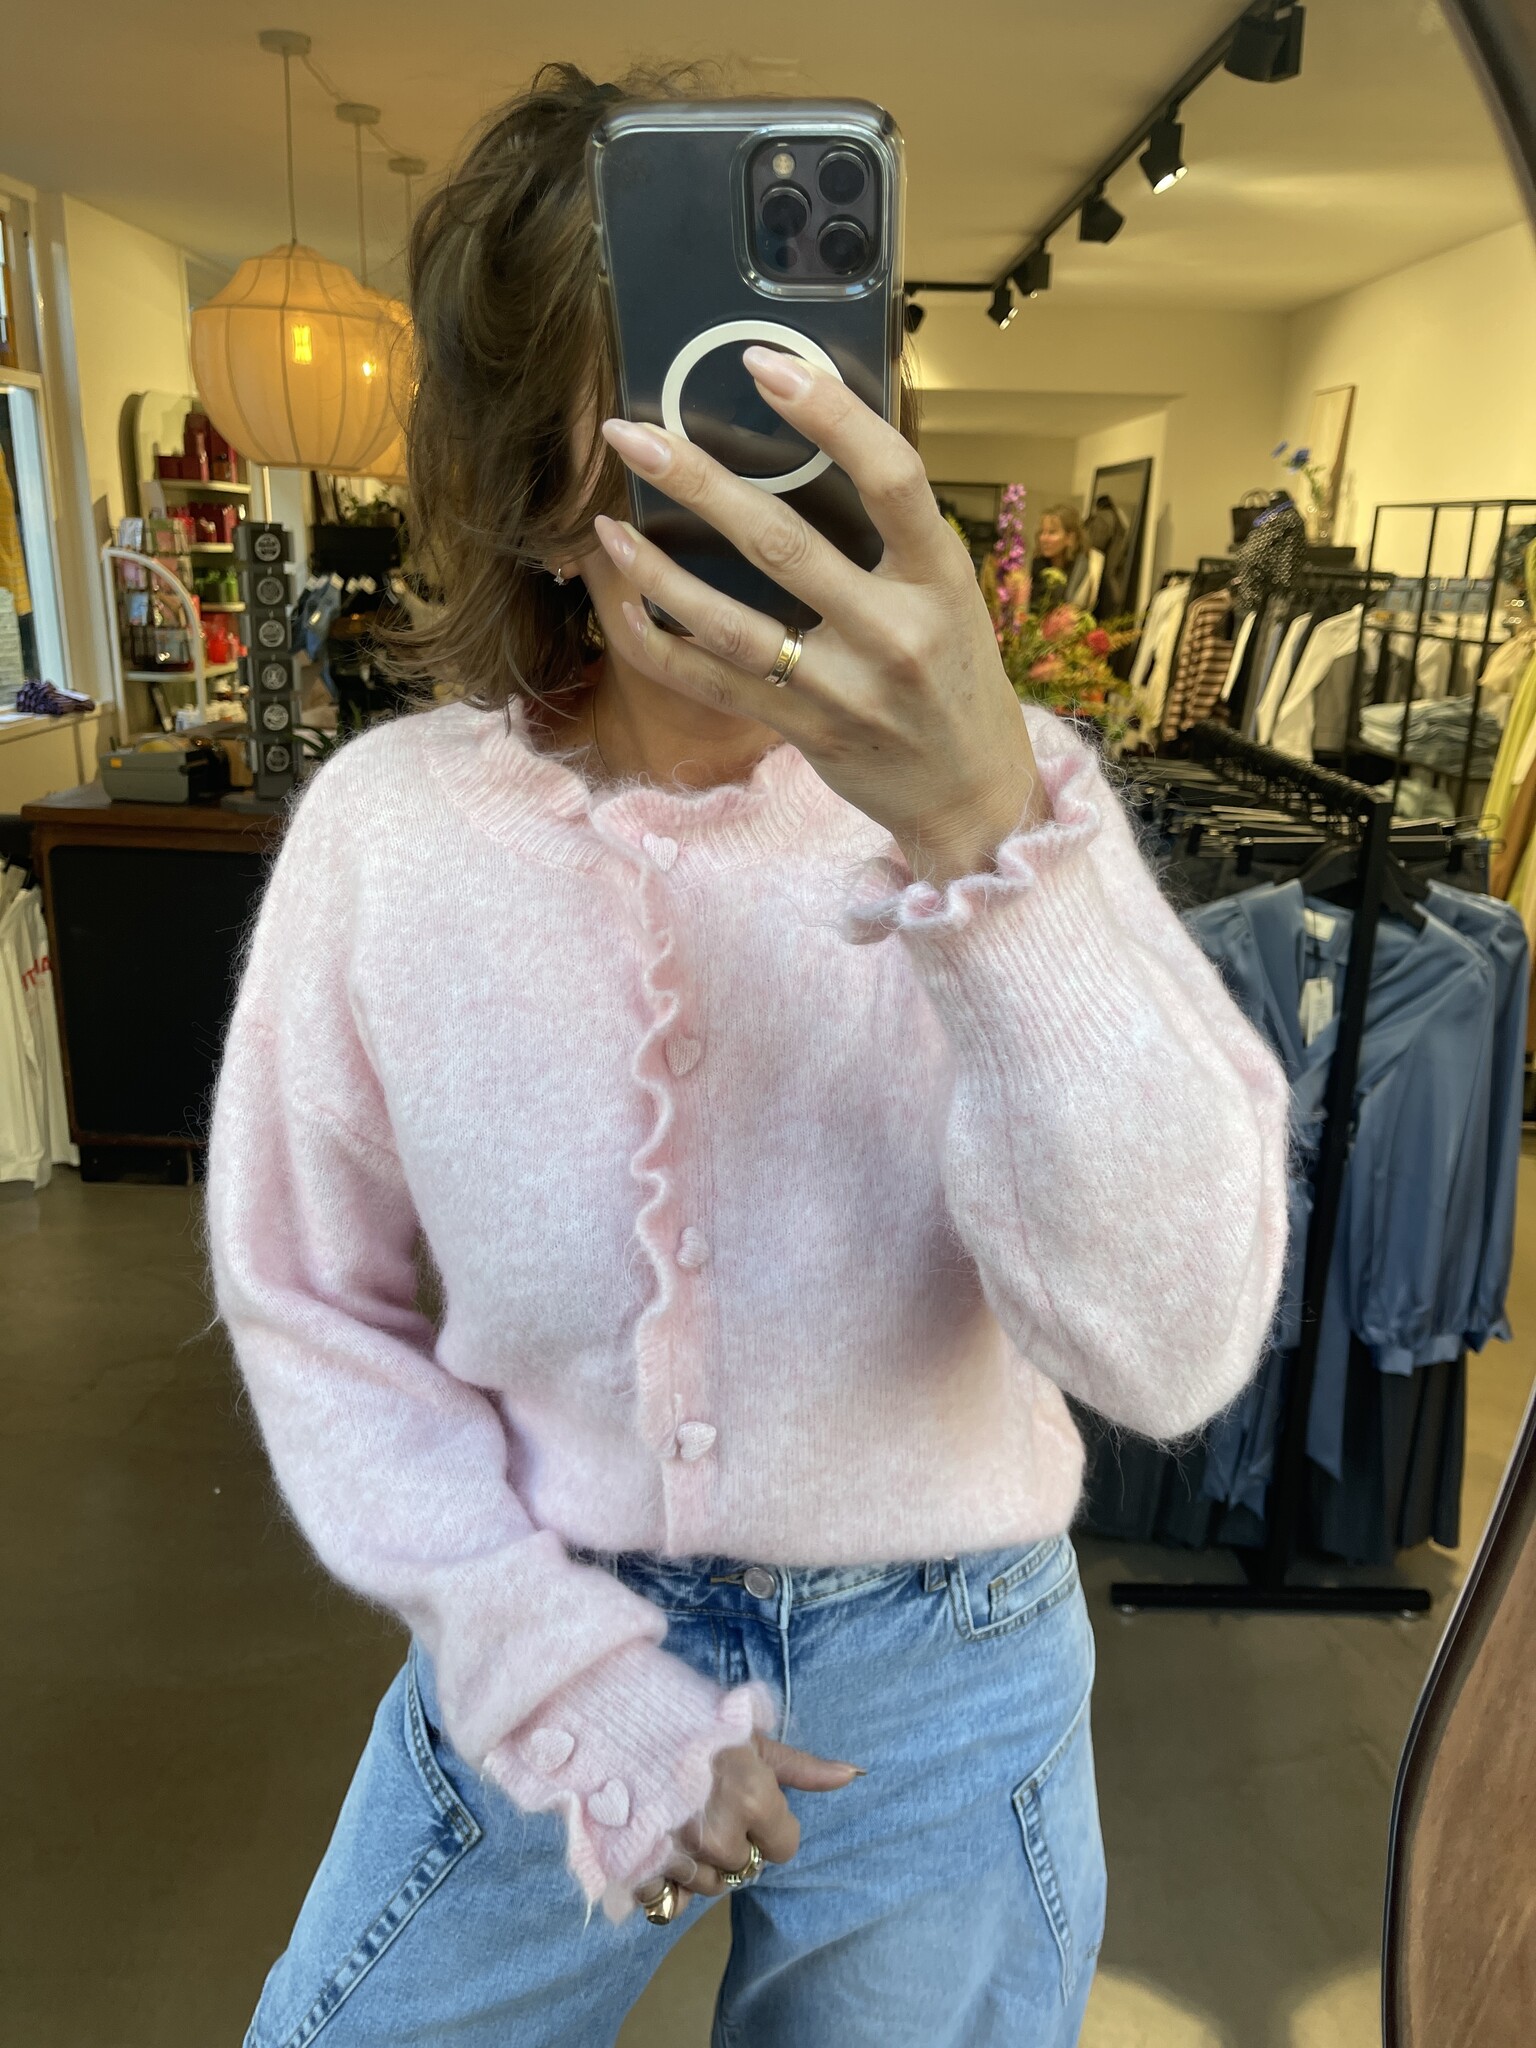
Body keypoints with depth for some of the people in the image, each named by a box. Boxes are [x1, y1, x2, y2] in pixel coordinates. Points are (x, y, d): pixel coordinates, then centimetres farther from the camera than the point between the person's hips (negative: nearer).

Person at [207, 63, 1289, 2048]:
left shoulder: (1009, 787, -16)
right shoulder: (390, 824, -13)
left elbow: (1173, 1344, -27)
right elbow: (314, 1312, -4)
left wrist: (989, 838, -41)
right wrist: (571, 1681, -10)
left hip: (947, 1679, 0)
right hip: (549, 1643, 1)